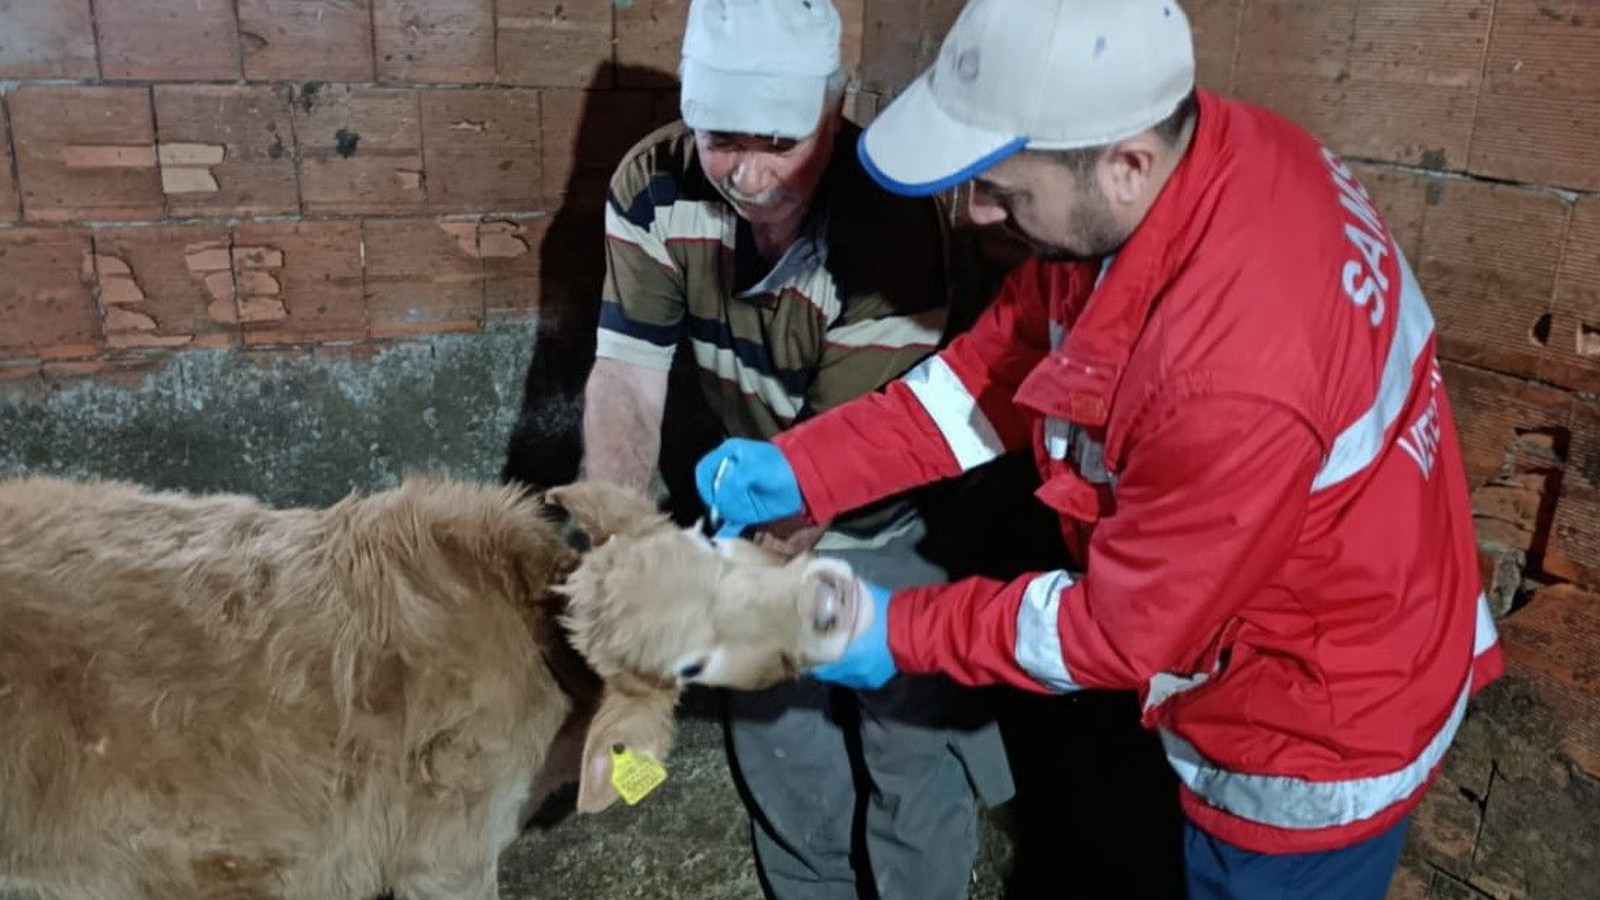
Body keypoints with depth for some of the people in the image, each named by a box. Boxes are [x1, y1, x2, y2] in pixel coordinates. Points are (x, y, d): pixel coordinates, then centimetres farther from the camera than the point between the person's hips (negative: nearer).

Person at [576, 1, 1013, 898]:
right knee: (777, 740, 21)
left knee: (915, 751, 11)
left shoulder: (892, 226, -33)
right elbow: (628, 377, -19)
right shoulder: (655, 187, -19)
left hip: (892, 518, -4)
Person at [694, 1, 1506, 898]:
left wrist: (903, 629, -16)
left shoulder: (1233, 373, -42)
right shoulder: (1194, 155, -15)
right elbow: (1008, 359, -6)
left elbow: (1127, 626, -26)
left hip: (1315, 737, -7)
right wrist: (804, 467, -11)